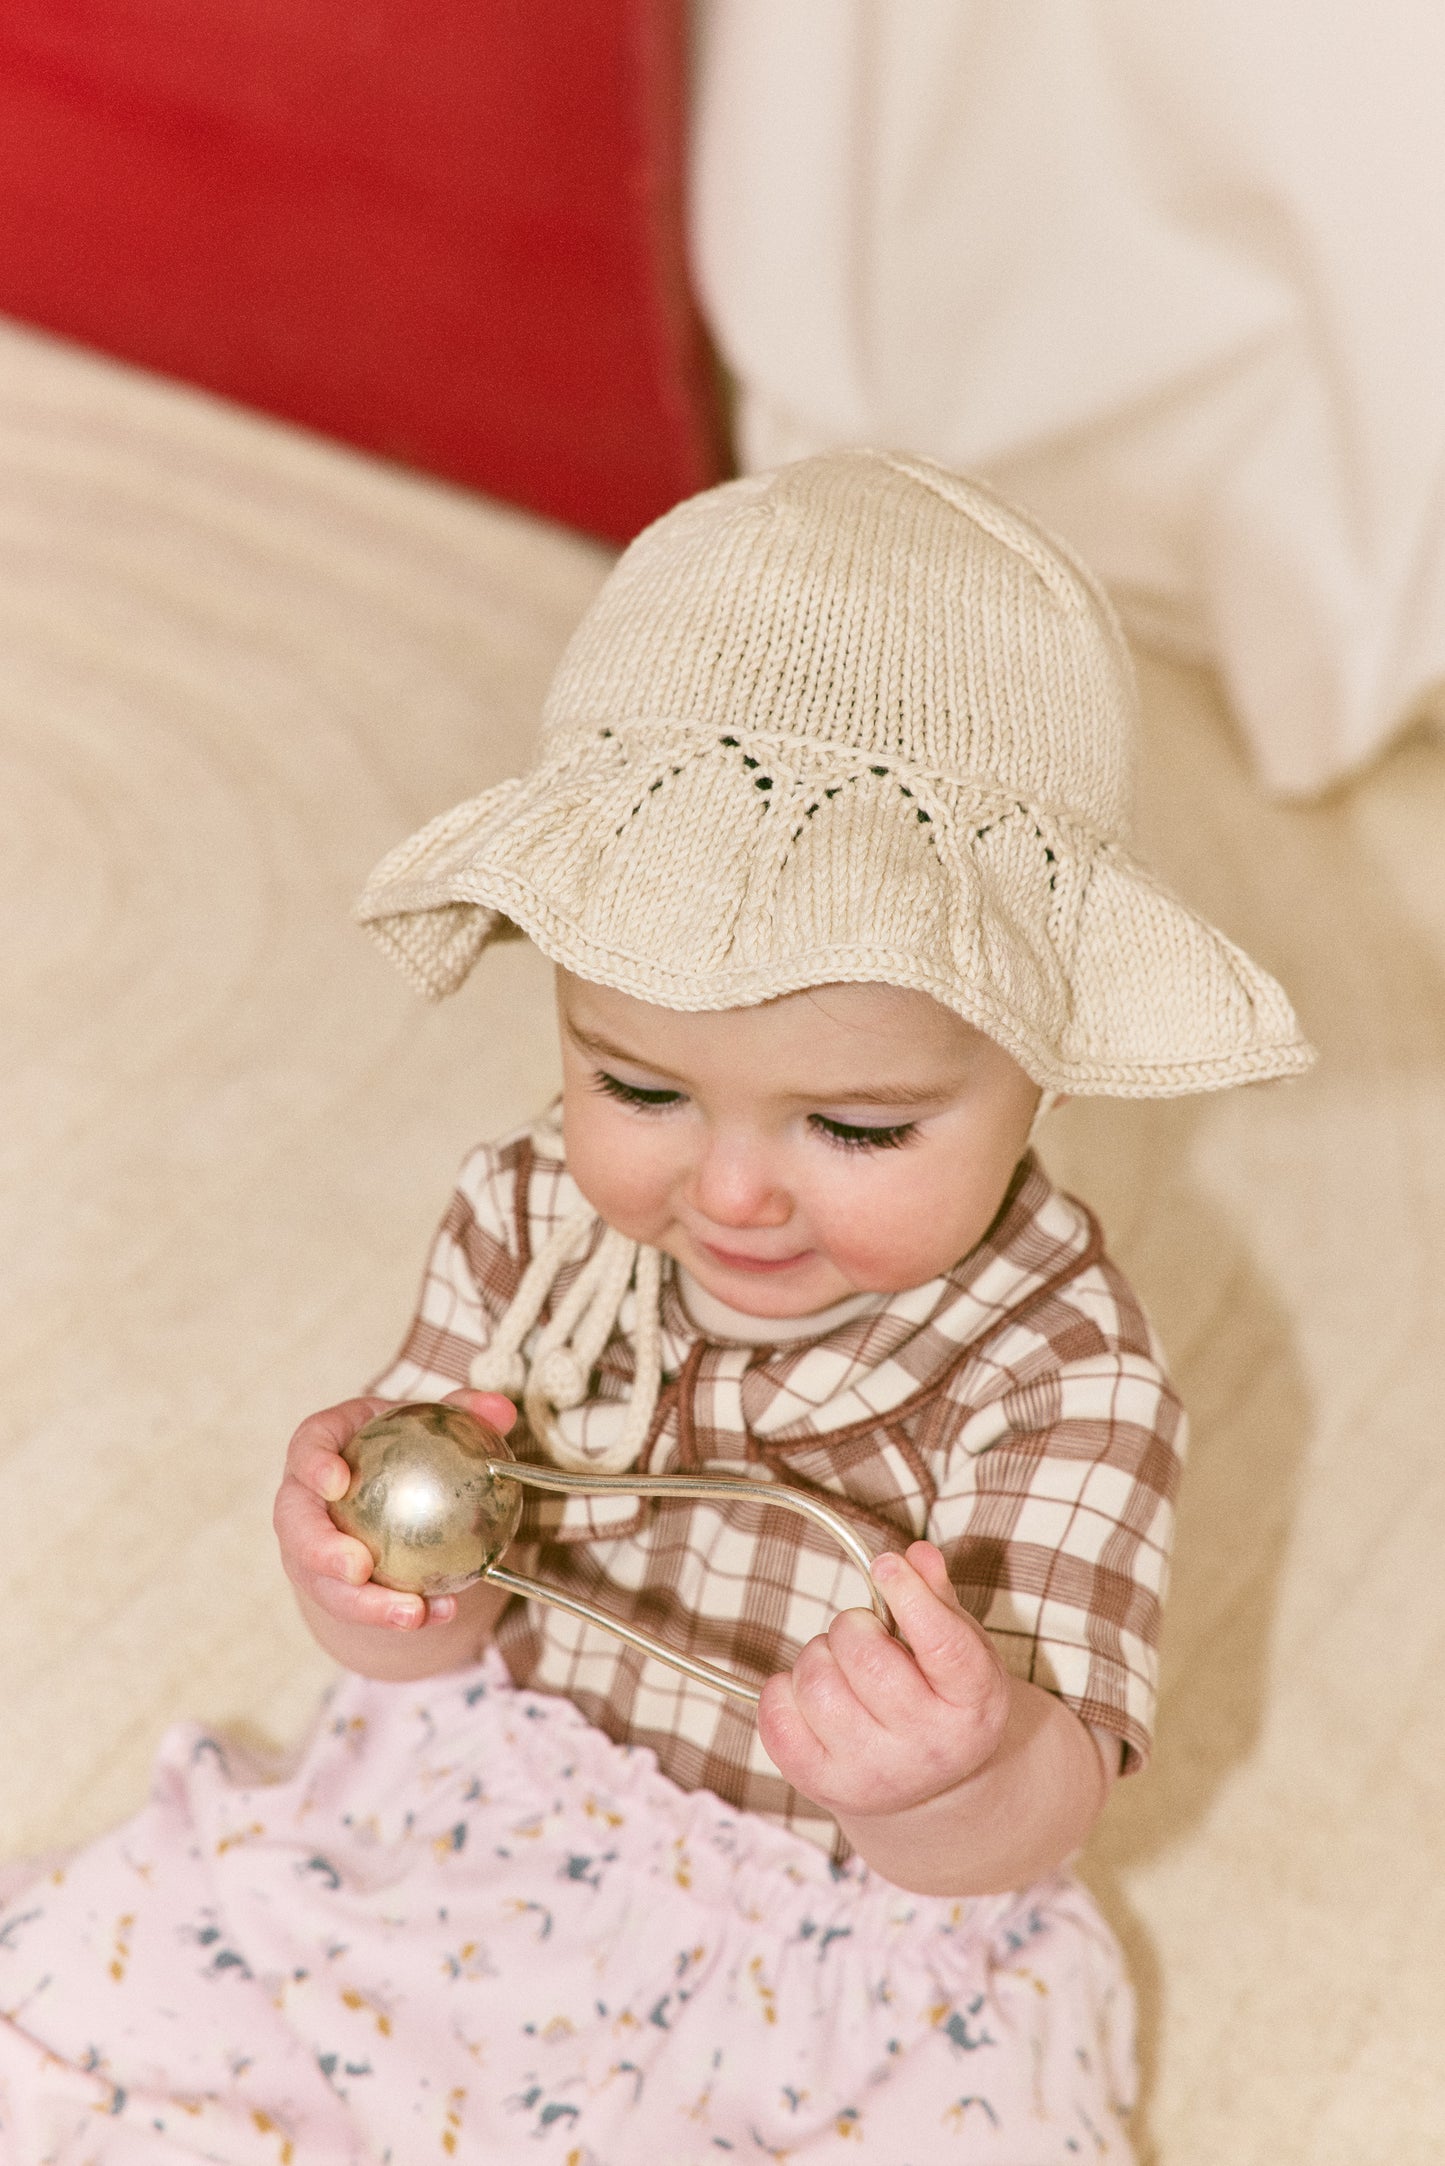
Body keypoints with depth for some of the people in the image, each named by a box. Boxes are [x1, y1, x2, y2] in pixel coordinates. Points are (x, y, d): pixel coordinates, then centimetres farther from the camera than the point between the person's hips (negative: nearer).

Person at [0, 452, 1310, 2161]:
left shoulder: (1060, 1378, -21)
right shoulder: (529, 1221, -12)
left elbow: (1005, 1845, -21)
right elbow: (423, 1648, -6)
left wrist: (964, 1771, -45)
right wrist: (378, 1575, -30)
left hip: (851, 1946, -1)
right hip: (478, 1825, 2)